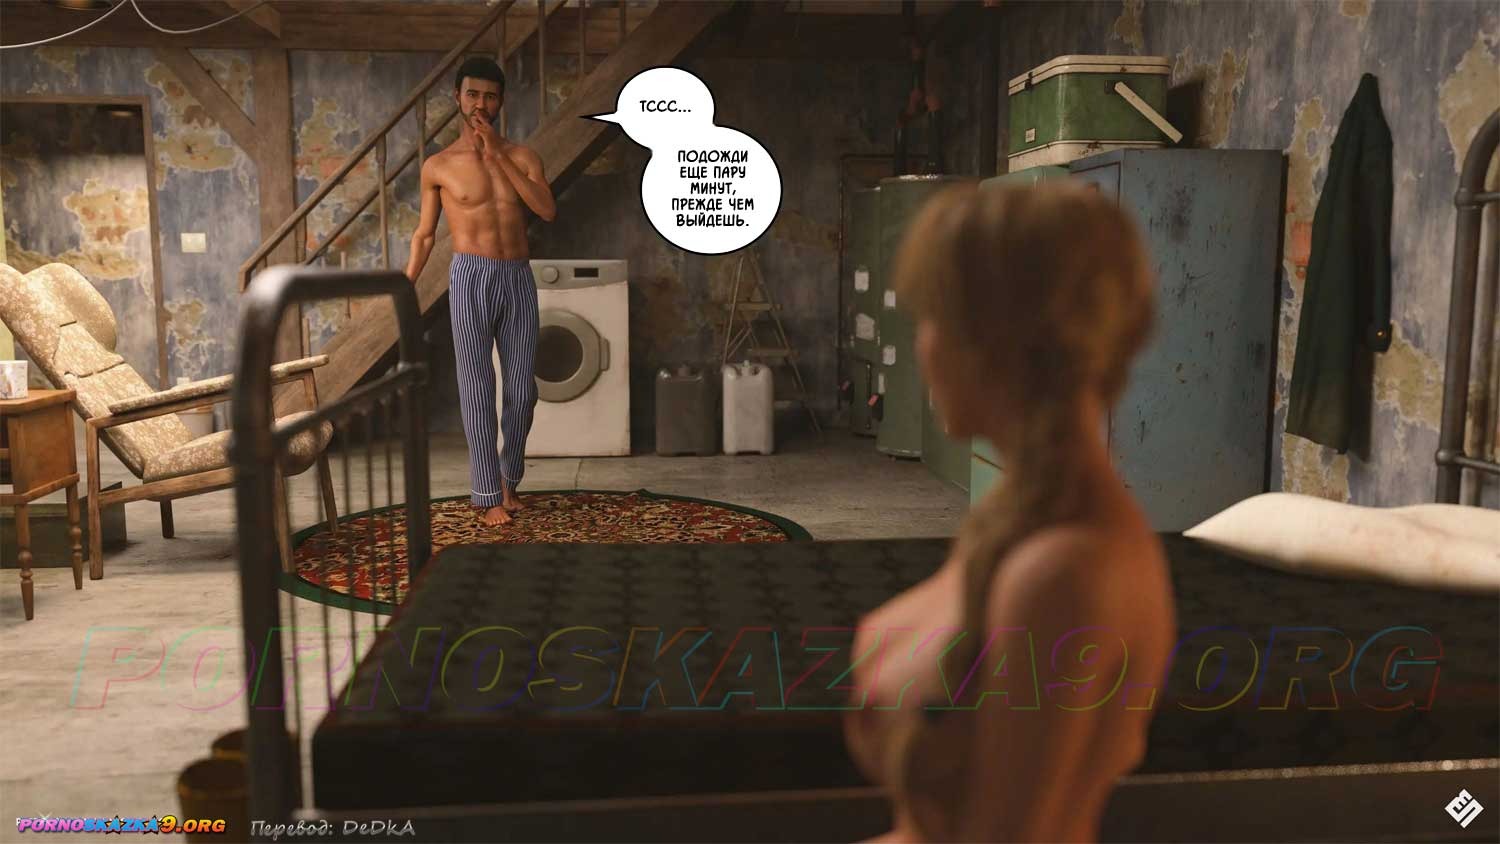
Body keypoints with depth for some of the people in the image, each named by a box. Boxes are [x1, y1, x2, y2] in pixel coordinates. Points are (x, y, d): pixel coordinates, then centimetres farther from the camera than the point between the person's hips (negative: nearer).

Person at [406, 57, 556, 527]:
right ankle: (488, 495, 4)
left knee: (522, 389, 4)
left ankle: (509, 478, 25)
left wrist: (497, 155, -10)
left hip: (518, 279, 2)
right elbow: (426, 232, 10)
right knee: (477, 388, -3)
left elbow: (547, 210, -9)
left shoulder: (522, 157, 8)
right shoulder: (438, 166, 6)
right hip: (471, 278, -2)